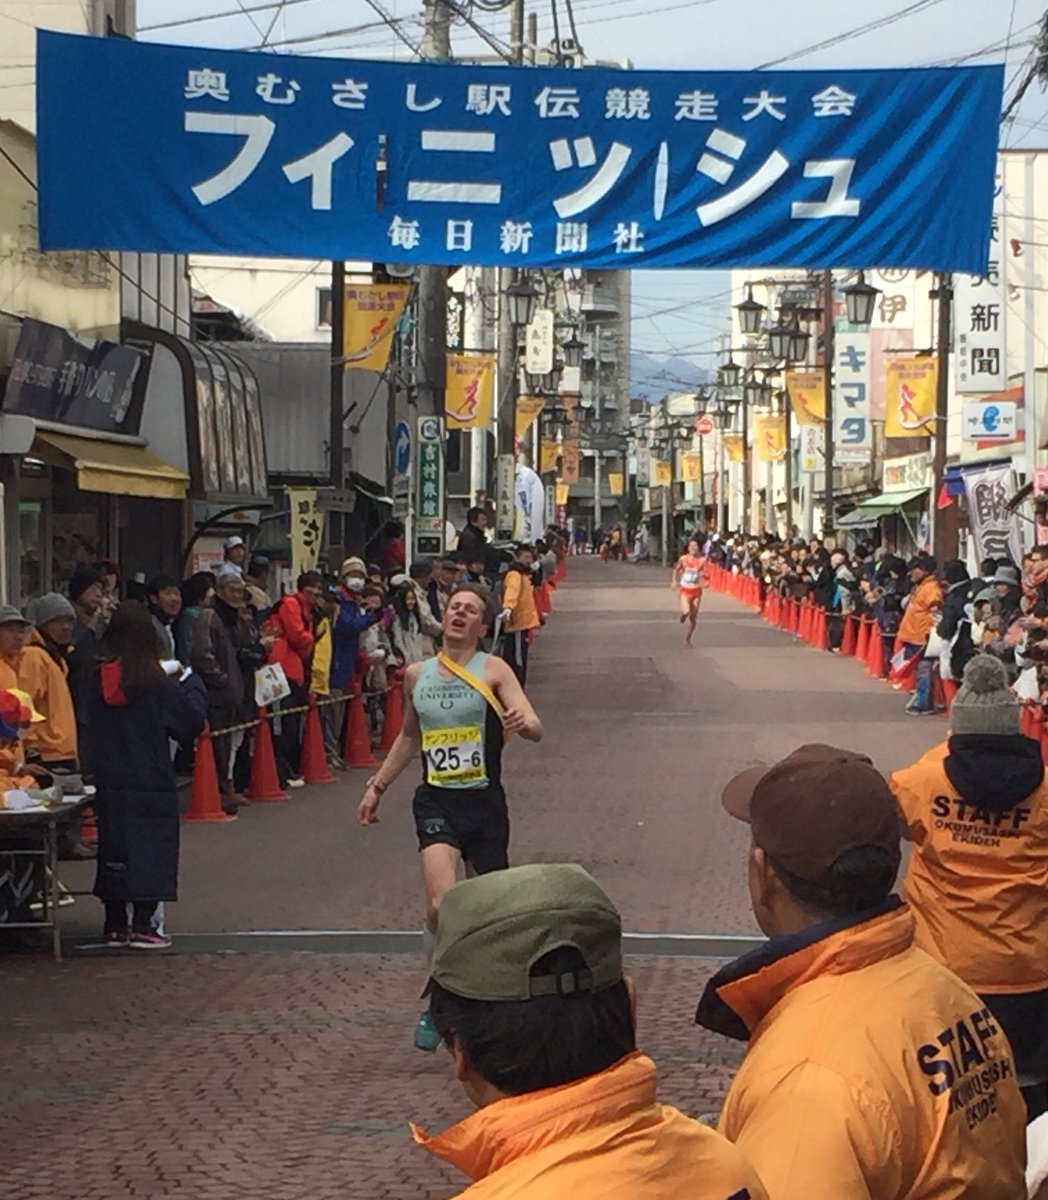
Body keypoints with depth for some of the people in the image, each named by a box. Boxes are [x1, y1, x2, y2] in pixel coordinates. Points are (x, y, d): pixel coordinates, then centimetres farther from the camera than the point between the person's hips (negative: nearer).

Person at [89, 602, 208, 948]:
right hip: (151, 783, -5)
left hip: (109, 781, 5)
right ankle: (142, 927, -3)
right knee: (150, 849, 0)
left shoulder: (99, 681, -1)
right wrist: (192, 682, 10)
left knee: (115, 849, 12)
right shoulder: (156, 684, -13)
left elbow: (94, 726, 11)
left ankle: (115, 924, 17)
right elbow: (192, 715, -6)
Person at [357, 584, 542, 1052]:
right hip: (436, 801, 1)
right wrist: (377, 786, 23)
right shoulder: (417, 675, 8)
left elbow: (536, 728, -14)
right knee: (442, 908, -20)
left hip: (485, 802, -1)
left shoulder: (493, 671, -3)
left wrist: (521, 723, -37)